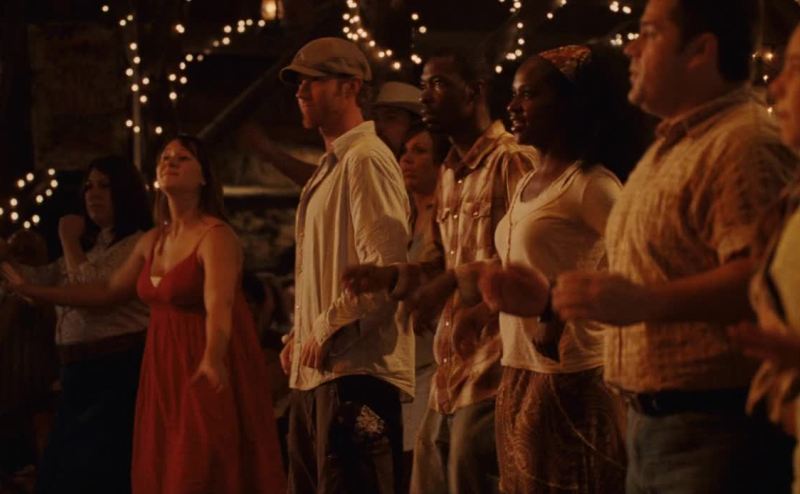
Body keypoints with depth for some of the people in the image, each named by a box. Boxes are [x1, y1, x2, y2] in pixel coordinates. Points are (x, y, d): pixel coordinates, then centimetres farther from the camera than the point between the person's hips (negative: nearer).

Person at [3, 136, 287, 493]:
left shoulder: (216, 236, -14)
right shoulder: (152, 241, 10)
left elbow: (219, 305, -30)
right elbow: (108, 291, 20)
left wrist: (213, 359, -49)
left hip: (207, 376, -7)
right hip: (164, 368, 8)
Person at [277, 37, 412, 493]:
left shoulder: (367, 158, -11)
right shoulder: (331, 165, 20)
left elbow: (384, 268, -20)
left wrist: (328, 330, -15)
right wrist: (301, 337, 15)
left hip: (355, 369, -10)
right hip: (315, 370, 10)